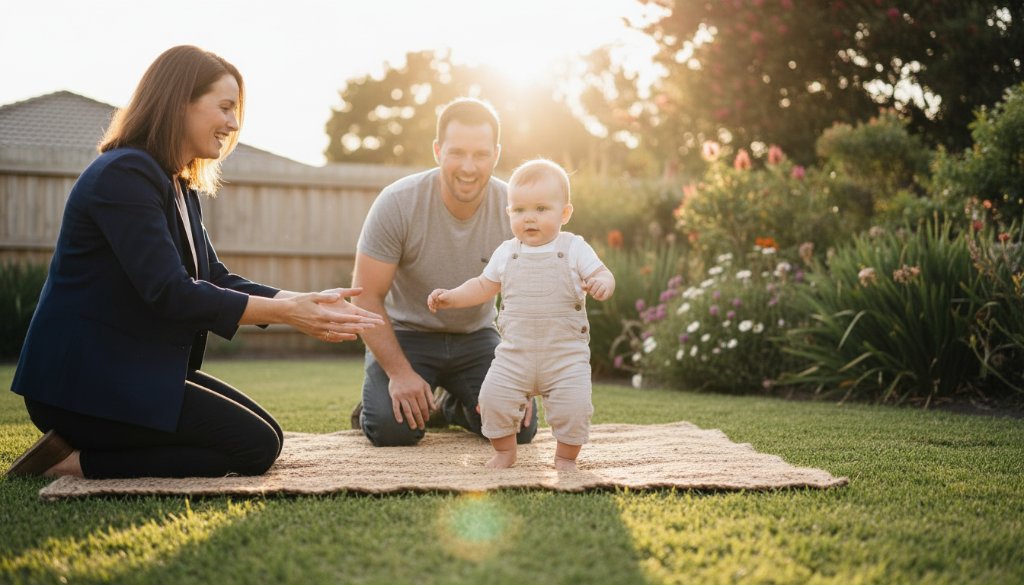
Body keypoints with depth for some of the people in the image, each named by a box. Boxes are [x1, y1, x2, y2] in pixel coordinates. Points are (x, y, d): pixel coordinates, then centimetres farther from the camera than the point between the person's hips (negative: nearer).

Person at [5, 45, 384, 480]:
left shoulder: (179, 189, 15)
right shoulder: (123, 175, -17)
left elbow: (217, 280, 8)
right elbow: (170, 294, -25)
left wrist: (308, 302, -6)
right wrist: (285, 312, -23)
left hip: (142, 371, 10)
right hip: (84, 381, -10)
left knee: (267, 434, 8)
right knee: (255, 447, -10)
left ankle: (78, 457, 5)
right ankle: (77, 461, -7)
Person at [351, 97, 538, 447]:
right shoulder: (397, 203, -21)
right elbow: (366, 296, -17)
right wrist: (399, 373, -24)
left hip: (476, 336, 3)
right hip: (405, 333, -2)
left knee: (520, 427, -15)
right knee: (393, 428, -26)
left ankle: (452, 406, 18)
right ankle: (374, 404, 13)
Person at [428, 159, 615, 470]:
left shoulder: (574, 249, -2)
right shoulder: (506, 253, 8)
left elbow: (603, 275, -6)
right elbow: (483, 286, 18)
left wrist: (602, 284, -29)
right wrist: (451, 297, 8)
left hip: (566, 353, -2)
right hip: (515, 352, 3)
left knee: (573, 403, -15)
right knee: (493, 396, -9)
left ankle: (566, 456, 11)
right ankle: (504, 451, 15)